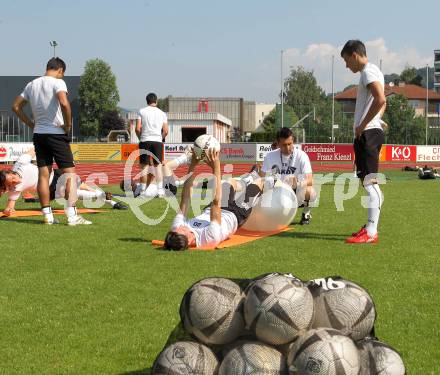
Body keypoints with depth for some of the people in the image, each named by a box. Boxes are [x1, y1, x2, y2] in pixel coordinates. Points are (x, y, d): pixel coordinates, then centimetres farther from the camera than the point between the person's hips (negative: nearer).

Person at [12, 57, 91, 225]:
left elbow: (16, 106, 15)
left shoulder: (32, 84, 11)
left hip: (38, 134, 6)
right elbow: (64, 103, -27)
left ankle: (47, 215, 10)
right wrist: (68, 124, -14)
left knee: (43, 174, 8)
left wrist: (31, 124, 15)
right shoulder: (58, 82, -10)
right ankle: (72, 216, -7)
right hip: (56, 134, -6)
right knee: (69, 172, -2)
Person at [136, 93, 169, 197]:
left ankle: (143, 190, 7)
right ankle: (160, 190, -1)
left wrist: (141, 137, 12)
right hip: (157, 141, 1)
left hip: (145, 141, -1)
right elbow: (166, 131, 3)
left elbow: (137, 129, -4)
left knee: (144, 166, 4)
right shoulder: (162, 113, 8)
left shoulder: (142, 111, 3)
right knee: (158, 165, 5)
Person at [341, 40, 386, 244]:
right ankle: (371, 227, 20)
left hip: (368, 133, -11)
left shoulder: (368, 71, -11)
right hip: (369, 132, 11)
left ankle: (371, 232, -15)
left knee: (370, 181, -13)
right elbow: (382, 101, 31)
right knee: (369, 182, 14)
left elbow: (380, 99, -25)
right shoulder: (372, 72, 21)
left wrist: (362, 125, -18)